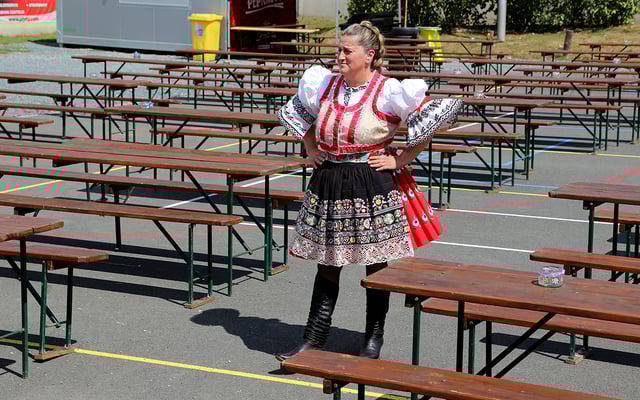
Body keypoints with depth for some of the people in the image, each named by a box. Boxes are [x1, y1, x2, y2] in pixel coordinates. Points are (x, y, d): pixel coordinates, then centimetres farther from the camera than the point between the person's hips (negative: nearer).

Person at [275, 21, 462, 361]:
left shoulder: (388, 92, -11)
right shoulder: (324, 85, 5)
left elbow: (440, 112, -12)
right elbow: (293, 111, 24)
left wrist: (401, 160, -10)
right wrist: (312, 148, 13)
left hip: (372, 188, -4)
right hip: (328, 185, 5)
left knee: (376, 265, 6)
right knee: (327, 265, 9)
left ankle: (373, 340, 19)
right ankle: (313, 340, 13)